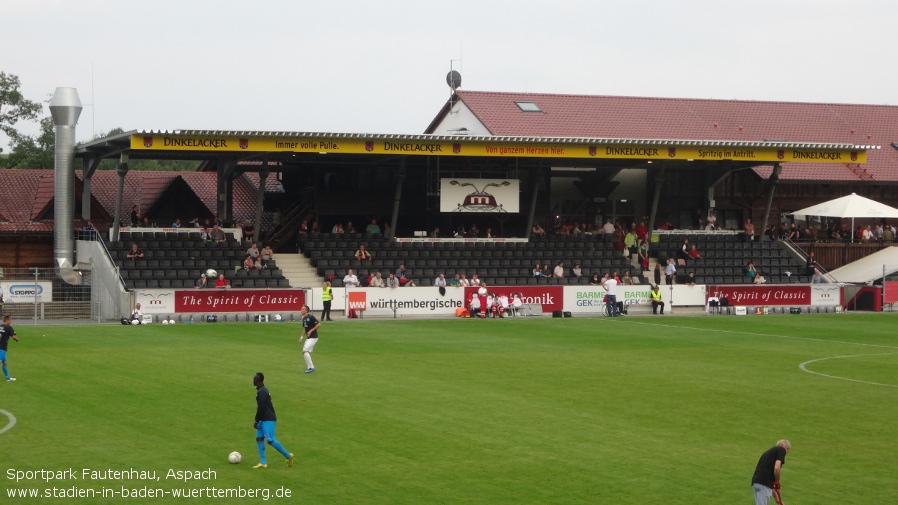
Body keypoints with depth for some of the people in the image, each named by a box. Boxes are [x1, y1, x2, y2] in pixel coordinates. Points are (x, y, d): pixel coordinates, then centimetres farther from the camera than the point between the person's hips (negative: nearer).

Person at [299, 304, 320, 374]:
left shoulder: (311, 317, -15)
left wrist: (311, 331, -17)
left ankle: (310, 367, -9)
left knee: (305, 351, -17)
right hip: (308, 338, 9)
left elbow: (319, 325, -18)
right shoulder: (304, 318, 12)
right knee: (306, 352, 9)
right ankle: (311, 367, 18)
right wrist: (302, 337, 14)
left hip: (313, 337, -9)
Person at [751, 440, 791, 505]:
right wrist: (777, 483, 3)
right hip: (763, 484, -9)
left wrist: (776, 497, 36)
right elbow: (776, 468, -14)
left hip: (757, 482, 9)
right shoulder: (782, 450, 3)